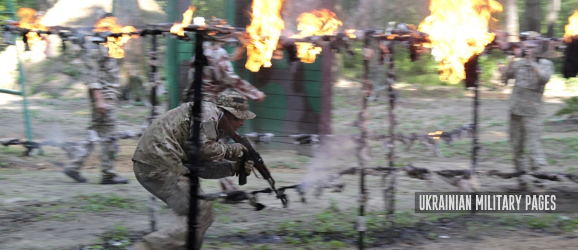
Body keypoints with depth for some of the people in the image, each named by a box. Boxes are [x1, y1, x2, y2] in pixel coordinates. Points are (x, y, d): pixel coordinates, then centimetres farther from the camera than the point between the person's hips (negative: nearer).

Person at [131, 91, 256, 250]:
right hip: (159, 167, -11)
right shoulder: (208, 111, -5)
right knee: (200, 215, -12)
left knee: (204, 213, 17)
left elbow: (202, 167, 19)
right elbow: (205, 149, -18)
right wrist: (232, 150, -2)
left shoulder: (214, 126, 24)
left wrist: (234, 167, 10)